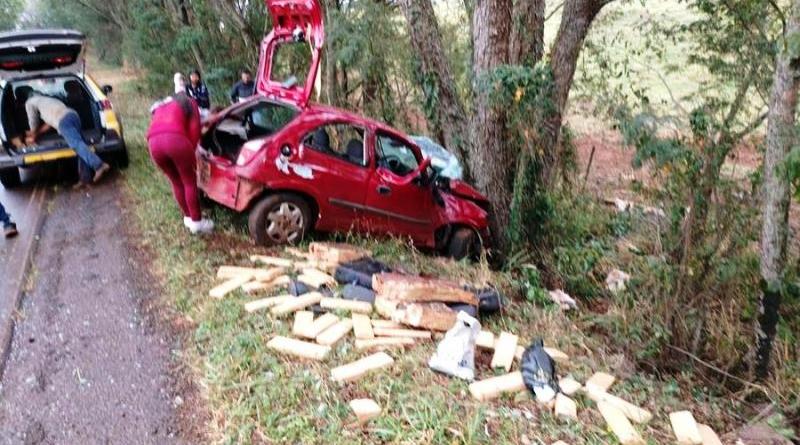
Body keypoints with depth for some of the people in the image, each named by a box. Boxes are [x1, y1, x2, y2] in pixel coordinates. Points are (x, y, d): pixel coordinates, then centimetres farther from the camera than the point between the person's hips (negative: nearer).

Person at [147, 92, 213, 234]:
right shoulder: (189, 102, 24)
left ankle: (188, 218, 31)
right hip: (175, 139, -5)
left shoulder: (160, 106, 39)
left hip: (154, 142, 5)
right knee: (190, 182, 8)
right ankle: (197, 222, 11)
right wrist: (191, 152, 18)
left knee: (176, 182, 21)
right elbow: (194, 130, 10)